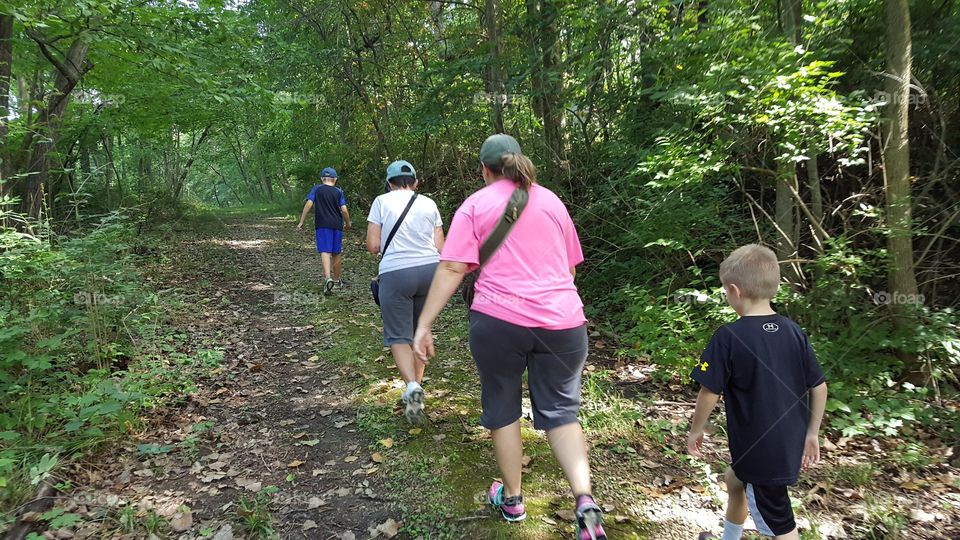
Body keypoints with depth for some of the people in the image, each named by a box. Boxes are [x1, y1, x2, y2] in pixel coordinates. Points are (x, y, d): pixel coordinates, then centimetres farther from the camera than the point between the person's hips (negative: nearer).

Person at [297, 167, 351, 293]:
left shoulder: (317, 189, 3)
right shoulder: (338, 192, 4)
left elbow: (308, 204, -7)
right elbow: (344, 210, -3)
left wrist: (301, 222, -2)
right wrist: (348, 224, 12)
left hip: (322, 225, -2)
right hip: (337, 226, 2)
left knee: (325, 252, -9)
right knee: (336, 253, 13)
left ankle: (328, 278, -30)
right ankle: (337, 279, 26)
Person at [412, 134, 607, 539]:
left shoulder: (475, 205, 3)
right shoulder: (552, 201, 14)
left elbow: (451, 269, -7)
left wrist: (424, 325, -5)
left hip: (498, 320, -2)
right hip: (562, 322, 3)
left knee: (501, 406, 16)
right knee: (560, 410, 12)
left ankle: (511, 499, 28)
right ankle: (585, 500, -5)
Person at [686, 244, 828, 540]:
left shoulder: (729, 337, -20)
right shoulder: (794, 331, -2)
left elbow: (710, 393, -16)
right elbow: (819, 387, 4)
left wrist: (696, 429, 0)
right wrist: (812, 433, 15)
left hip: (759, 449, -7)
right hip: (790, 443, 7)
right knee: (735, 480, 30)